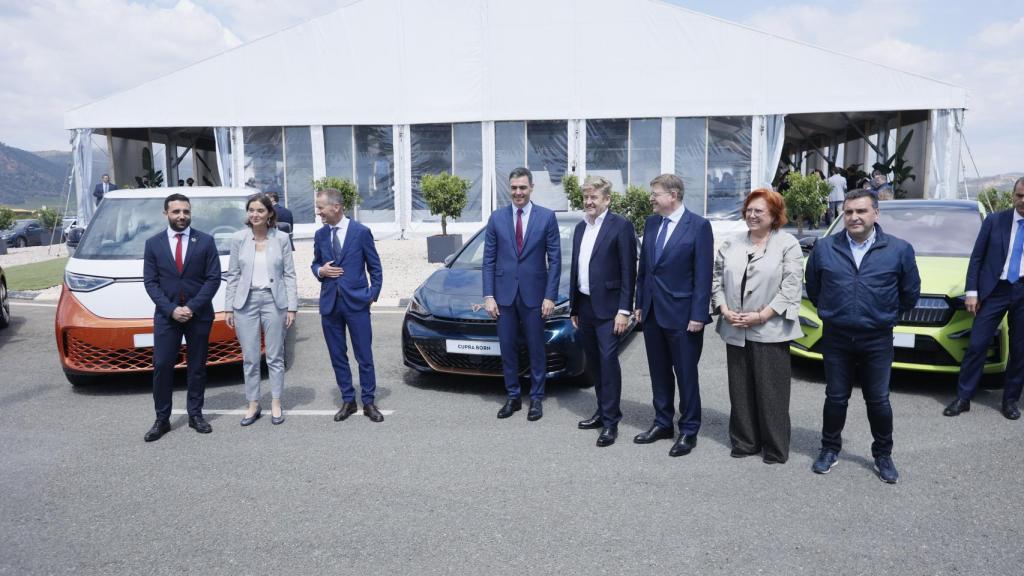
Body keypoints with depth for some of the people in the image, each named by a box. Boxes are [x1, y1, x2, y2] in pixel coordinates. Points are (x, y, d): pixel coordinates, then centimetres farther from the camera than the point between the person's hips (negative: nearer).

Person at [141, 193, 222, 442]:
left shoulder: (206, 241, 0)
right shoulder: (153, 243, 4)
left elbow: (213, 278, -5)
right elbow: (150, 282, 1)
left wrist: (192, 307, -13)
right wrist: (171, 309, -12)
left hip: (199, 315, -1)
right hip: (166, 315, 1)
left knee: (197, 367, 7)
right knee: (162, 366, -1)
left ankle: (195, 415, 19)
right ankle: (162, 419, 10)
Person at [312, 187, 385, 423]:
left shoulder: (361, 232, -4)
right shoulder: (320, 235, 8)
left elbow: (375, 267, 1)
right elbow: (315, 264, 18)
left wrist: (373, 295, -4)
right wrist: (320, 271, -4)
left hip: (356, 302, -4)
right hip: (329, 304, 4)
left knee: (364, 356, 2)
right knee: (338, 356, 10)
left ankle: (368, 402, 14)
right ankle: (347, 401, 22)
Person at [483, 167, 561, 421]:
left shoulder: (547, 217, -1)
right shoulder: (496, 218, 4)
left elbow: (554, 259, -1)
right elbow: (489, 260, 4)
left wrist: (550, 296, -7)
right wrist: (488, 296, -3)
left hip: (534, 293, -2)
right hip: (504, 293, 2)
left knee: (536, 349, 7)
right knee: (507, 348, 8)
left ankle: (536, 398, 20)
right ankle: (512, 397, 22)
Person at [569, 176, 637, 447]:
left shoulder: (621, 226, -8)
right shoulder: (580, 228, 13)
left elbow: (628, 271, -11)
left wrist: (624, 310, -16)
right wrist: (573, 307, 15)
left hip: (607, 307, -7)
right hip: (585, 306, 7)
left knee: (608, 360, -8)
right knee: (594, 362, 12)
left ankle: (611, 421, 0)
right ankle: (603, 411, 25)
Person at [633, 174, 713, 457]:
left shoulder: (698, 226, -10)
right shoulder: (650, 223, 9)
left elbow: (703, 273, -12)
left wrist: (698, 315, -15)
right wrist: (640, 303, 11)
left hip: (681, 314, -6)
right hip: (652, 312, 6)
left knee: (686, 374, 5)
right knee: (659, 372, 15)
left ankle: (689, 430, 17)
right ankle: (662, 423, 29)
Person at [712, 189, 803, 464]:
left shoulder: (787, 244, -2)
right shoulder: (731, 244, 12)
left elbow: (791, 288, -8)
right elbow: (717, 279, 10)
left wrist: (761, 316, -15)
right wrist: (724, 310, -5)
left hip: (770, 331, -4)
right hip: (736, 331, 4)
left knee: (771, 392, 2)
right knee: (741, 390, 10)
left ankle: (775, 448, 15)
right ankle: (744, 442, 23)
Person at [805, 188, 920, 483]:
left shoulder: (899, 249, -4)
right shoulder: (824, 248, -2)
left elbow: (910, 292, 6)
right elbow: (812, 286, 12)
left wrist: (886, 316, 11)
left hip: (877, 339, -1)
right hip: (836, 337, 1)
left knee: (878, 400, 9)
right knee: (836, 398, 10)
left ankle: (883, 455, 26)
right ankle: (830, 449, 26)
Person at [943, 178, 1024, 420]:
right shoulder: (995, 220, 2)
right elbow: (977, 257, 2)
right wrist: (972, 292, -4)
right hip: (995, 290, -1)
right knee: (977, 346, -1)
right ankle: (963, 398, 7)